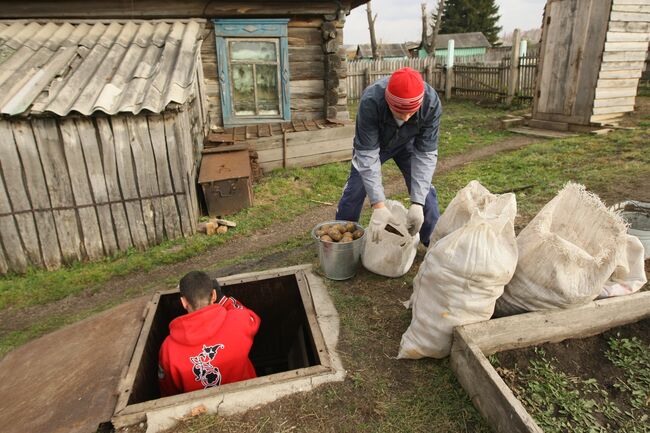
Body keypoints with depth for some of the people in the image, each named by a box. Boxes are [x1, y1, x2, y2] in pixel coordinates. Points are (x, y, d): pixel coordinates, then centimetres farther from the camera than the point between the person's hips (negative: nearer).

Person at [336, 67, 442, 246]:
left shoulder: (432, 103, -35)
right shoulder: (370, 101, -41)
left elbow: (425, 153, -30)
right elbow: (367, 153, -38)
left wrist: (417, 203, -38)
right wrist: (378, 204, -43)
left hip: (408, 144, 1)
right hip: (372, 142, -1)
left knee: (424, 189, -5)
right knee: (356, 189, -3)